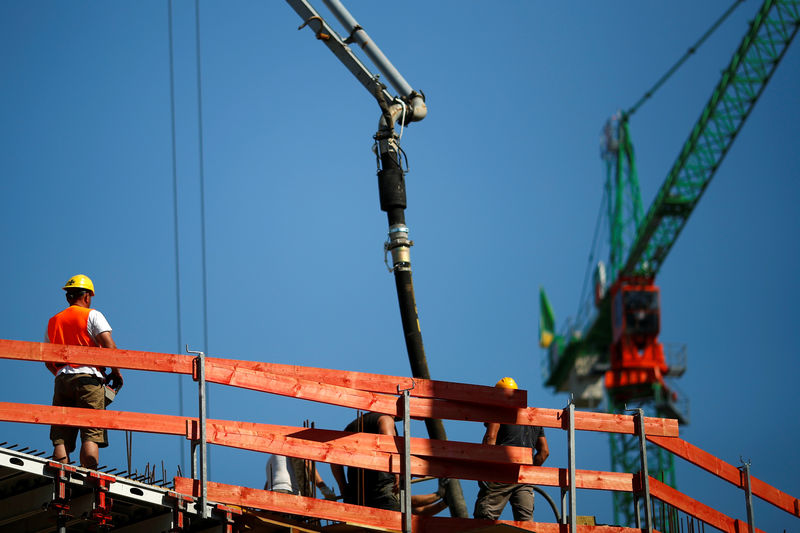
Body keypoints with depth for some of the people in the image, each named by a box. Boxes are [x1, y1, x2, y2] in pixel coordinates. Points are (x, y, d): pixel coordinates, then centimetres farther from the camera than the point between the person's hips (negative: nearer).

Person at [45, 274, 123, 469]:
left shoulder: (53, 322, 21)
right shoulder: (92, 316, 5)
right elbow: (109, 345, -7)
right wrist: (116, 372, 3)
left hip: (61, 380, 4)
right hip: (88, 377, -4)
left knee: (61, 438, -1)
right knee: (91, 436, -9)